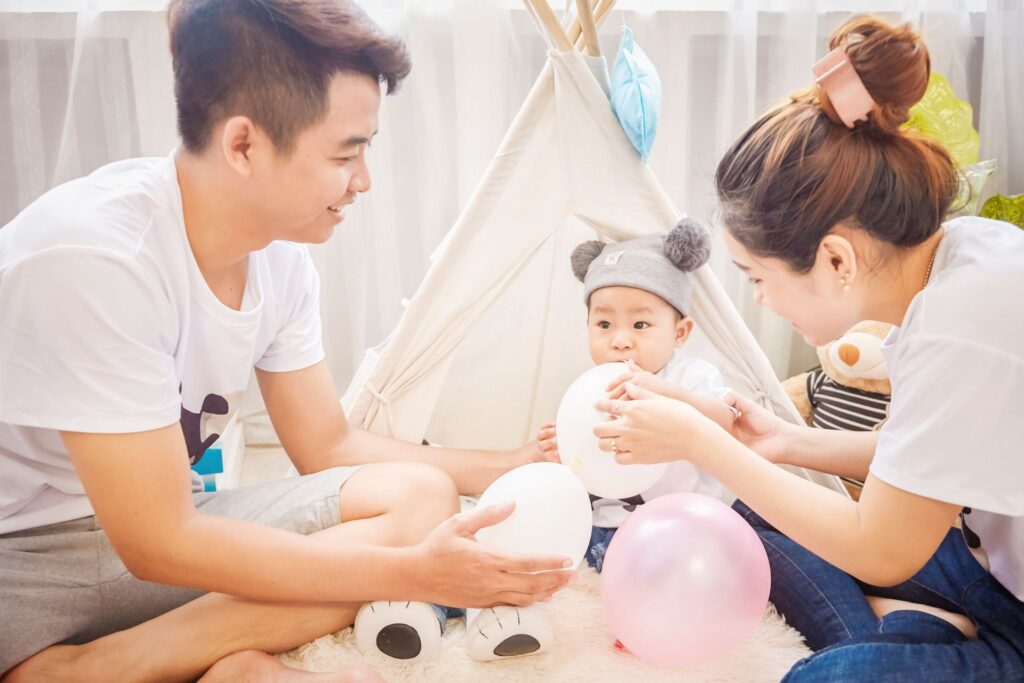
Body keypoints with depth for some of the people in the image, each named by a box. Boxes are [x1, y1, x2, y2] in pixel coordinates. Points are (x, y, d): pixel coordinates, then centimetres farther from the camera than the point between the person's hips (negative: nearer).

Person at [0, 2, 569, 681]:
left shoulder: (281, 257, -4)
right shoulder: (94, 255, -26)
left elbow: (329, 445, 8)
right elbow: (158, 545, -23)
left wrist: (507, 467, 0)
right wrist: (411, 573, -23)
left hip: (167, 520, 8)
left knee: (422, 494, -13)